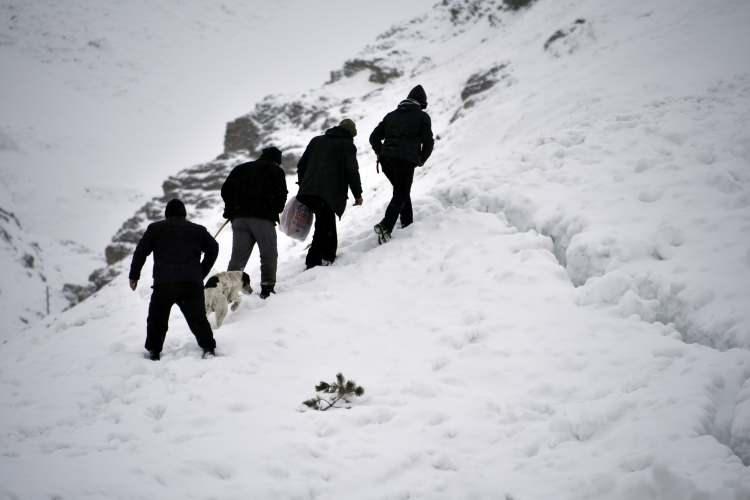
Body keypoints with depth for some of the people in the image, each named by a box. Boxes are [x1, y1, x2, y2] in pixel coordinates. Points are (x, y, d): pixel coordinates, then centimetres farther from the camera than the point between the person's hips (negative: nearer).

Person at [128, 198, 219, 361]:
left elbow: (141, 251, 8)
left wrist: (134, 275, 14)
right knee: (197, 318, 11)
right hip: (192, 284, 1)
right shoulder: (197, 230, 18)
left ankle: (153, 351, 9)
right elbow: (213, 248, 12)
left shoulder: (155, 228, 14)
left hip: (164, 284, -1)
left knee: (157, 318, 12)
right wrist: (202, 273, 16)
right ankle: (208, 347, 3)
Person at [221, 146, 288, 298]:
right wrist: (274, 212, 15)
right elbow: (281, 195, 1)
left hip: (239, 218, 4)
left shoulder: (241, 168, 21)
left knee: (238, 256, 6)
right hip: (263, 218, -4)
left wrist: (231, 209, 20)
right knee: (269, 255, 4)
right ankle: (267, 288, -6)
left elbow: (226, 190, 13)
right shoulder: (276, 171, 9)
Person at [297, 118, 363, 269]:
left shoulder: (316, 141, 23)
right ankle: (313, 263, -18)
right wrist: (358, 194, 5)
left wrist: (302, 186, 26)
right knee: (324, 228, -8)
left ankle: (328, 256, 28)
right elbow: (352, 171, -2)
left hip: (308, 191, 7)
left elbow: (301, 165, 21)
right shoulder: (348, 145, 6)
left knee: (328, 227, 22)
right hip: (330, 193, -6)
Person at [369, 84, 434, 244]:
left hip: (386, 160, 5)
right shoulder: (422, 117, 6)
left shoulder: (391, 115, 20)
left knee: (401, 191, 22)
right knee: (401, 195, -2)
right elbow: (428, 142, -1)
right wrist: (421, 160, 14)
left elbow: (374, 137, 16)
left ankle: (407, 223, 21)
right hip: (406, 161, -5)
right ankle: (385, 226, -22)